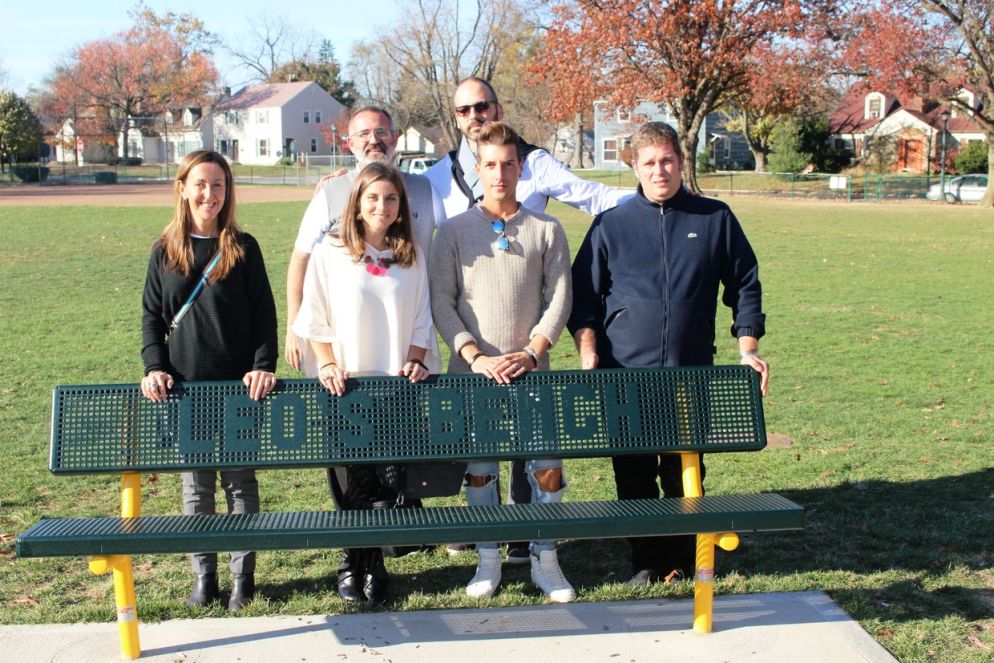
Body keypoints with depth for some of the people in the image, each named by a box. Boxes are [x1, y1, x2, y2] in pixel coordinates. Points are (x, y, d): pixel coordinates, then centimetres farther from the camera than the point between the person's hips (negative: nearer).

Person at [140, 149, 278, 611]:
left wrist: (264, 365, -12)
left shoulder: (243, 248, 2)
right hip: (185, 386, 2)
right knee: (195, 483, 7)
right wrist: (154, 366, -6)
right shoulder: (165, 251, 7)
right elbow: (151, 316, 8)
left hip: (238, 385, -1)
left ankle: (243, 575, 14)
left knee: (240, 481, 6)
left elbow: (264, 313, 1)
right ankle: (203, 576, 17)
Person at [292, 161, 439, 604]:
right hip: (346, 387, -2)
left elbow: (421, 318, 13)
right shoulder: (330, 251, 2)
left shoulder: (411, 256, 10)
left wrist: (415, 362, 0)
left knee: (389, 481, -2)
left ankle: (374, 563, 13)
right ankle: (350, 564, 17)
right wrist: (327, 365, -8)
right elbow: (315, 318, 2)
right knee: (354, 482, 1)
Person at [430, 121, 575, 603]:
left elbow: (559, 299, 3)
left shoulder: (547, 230, 6)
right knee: (478, 467, 5)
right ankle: (488, 559, 18)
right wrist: (476, 357, -11)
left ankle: (544, 558, 13)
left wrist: (531, 352, -9)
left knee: (547, 464, -2)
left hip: (531, 371, 0)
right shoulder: (454, 231, 4)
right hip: (473, 372, 0)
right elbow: (441, 302, -1)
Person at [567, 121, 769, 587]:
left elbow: (745, 286, 12)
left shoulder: (715, 219, 6)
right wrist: (588, 356, -4)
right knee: (634, 475, 5)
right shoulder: (610, 226, 5)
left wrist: (748, 350, 5)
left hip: (693, 374, 0)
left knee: (684, 473, 5)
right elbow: (583, 296, 7)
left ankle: (683, 560, 20)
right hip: (624, 374, 0)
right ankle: (645, 560, 19)